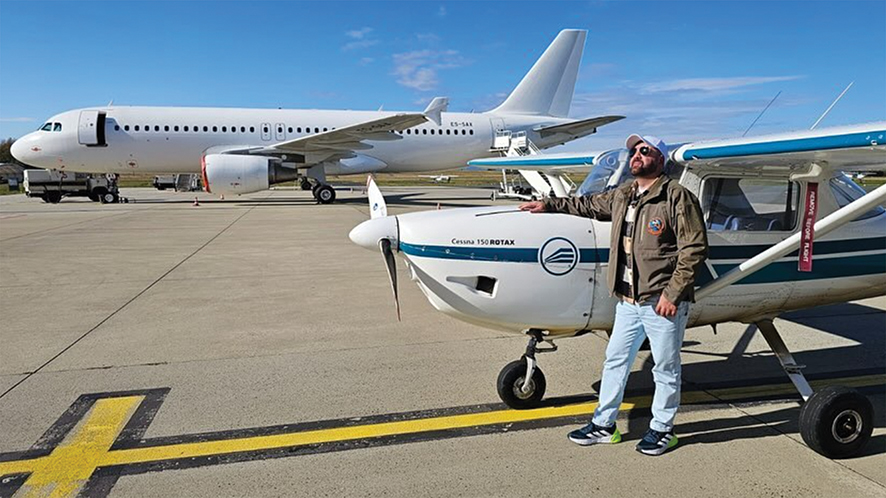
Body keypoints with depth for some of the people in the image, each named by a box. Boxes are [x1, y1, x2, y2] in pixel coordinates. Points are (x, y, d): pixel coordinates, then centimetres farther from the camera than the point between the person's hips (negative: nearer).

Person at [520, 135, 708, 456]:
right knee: (615, 360, 14)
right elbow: (590, 205, 30)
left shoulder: (678, 197, -10)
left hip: (663, 302, -7)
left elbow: (694, 249, -14)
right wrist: (550, 205, 30)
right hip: (628, 301, 7)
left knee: (666, 368, 8)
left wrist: (672, 294, -17)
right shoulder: (622, 196, 12)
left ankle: (662, 429, 26)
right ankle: (603, 424, 28)